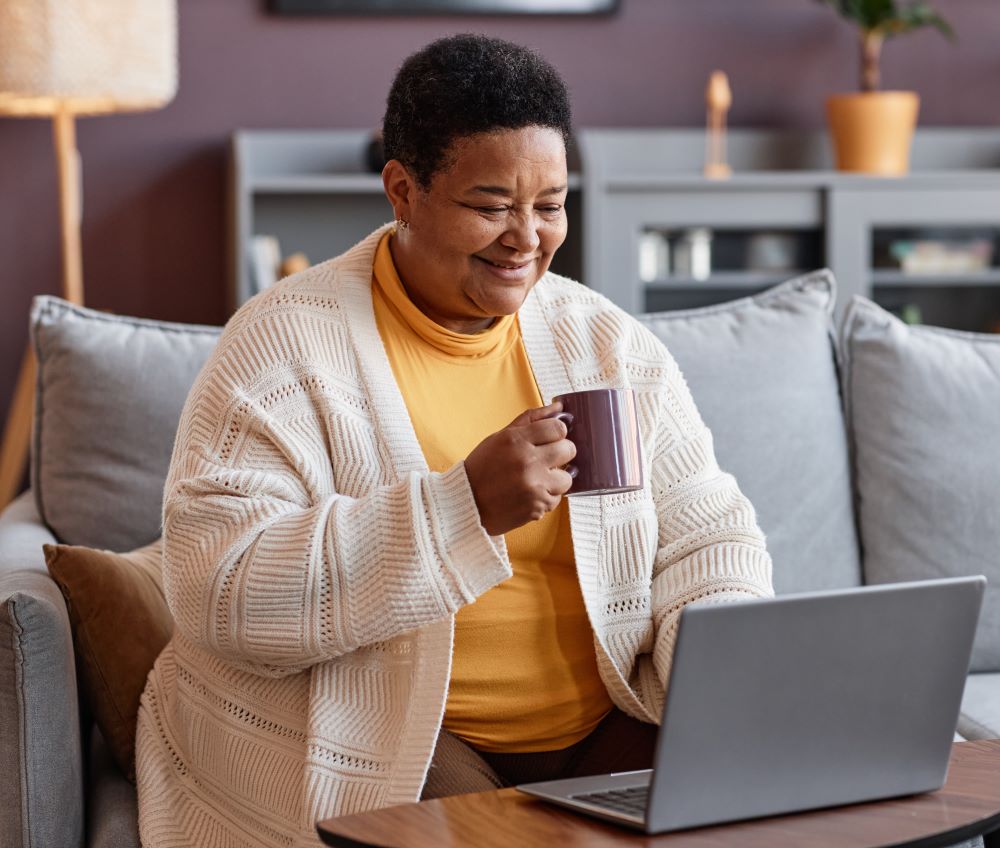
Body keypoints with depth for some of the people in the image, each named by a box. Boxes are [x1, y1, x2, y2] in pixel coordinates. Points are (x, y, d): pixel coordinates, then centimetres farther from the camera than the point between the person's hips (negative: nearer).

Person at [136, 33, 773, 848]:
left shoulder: (610, 345, 9)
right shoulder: (286, 346, -8)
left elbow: (707, 536, 10)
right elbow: (219, 594, -18)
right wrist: (466, 507, -26)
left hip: (598, 724, 4)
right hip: (369, 743, -4)